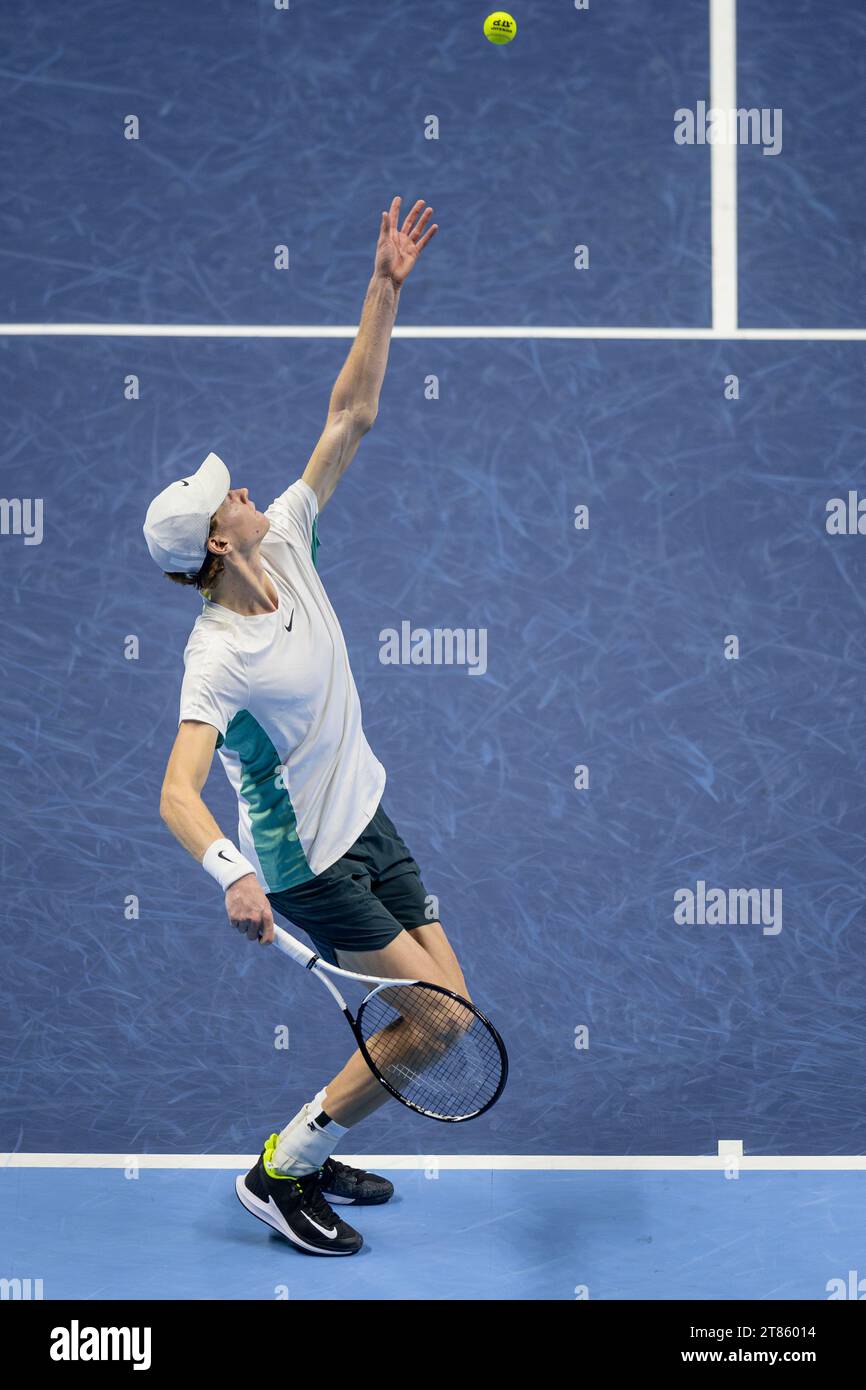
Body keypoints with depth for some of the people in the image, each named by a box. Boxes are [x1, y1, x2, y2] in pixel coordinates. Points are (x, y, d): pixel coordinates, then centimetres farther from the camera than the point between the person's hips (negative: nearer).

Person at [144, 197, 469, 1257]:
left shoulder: (286, 544, -5)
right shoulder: (217, 658, -26)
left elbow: (351, 414, -3)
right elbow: (177, 793, -36)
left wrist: (385, 288, -9)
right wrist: (233, 873, -53)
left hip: (366, 822, 8)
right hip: (305, 862, -8)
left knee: (442, 1006, 9)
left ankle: (307, 1154, 25)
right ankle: (279, 1172, 4)